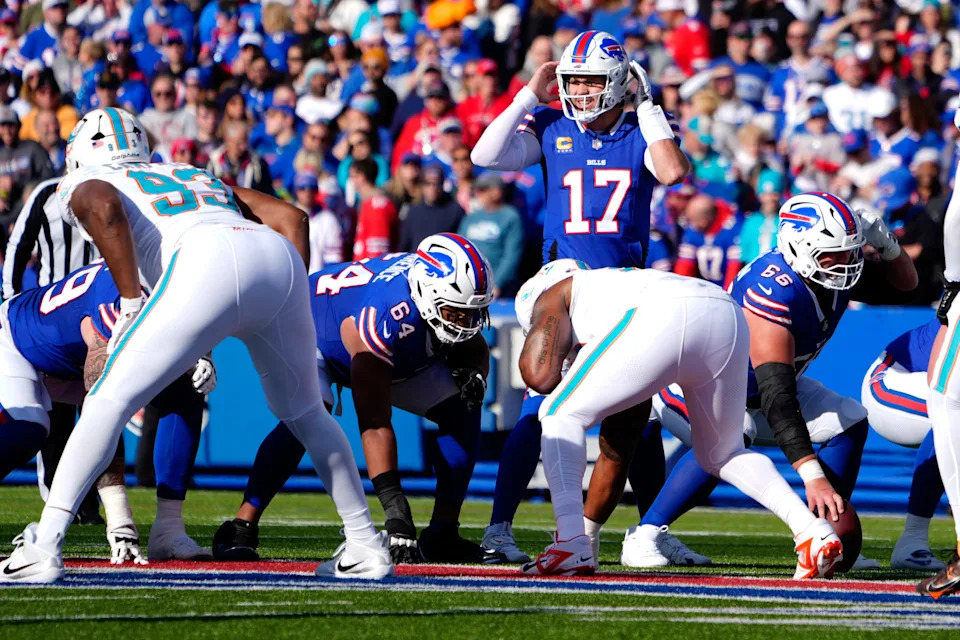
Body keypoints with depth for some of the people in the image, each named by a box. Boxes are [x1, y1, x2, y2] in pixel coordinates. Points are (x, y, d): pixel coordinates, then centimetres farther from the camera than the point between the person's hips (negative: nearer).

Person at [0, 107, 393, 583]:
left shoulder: (83, 185, 24)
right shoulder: (197, 177, 40)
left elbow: (105, 209, -3)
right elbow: (291, 218, 30)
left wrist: (130, 303, 0)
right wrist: (295, 309, 30)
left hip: (209, 268, -5)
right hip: (279, 259, 6)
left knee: (109, 401, 1)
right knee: (305, 414, 27)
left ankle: (43, 548, -7)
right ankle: (366, 545, 30)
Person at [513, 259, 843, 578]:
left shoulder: (553, 295, 27)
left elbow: (540, 376, 14)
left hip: (665, 320, -7)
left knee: (561, 416, 11)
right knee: (720, 455, 28)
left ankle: (571, 543, -7)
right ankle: (813, 532, 11)